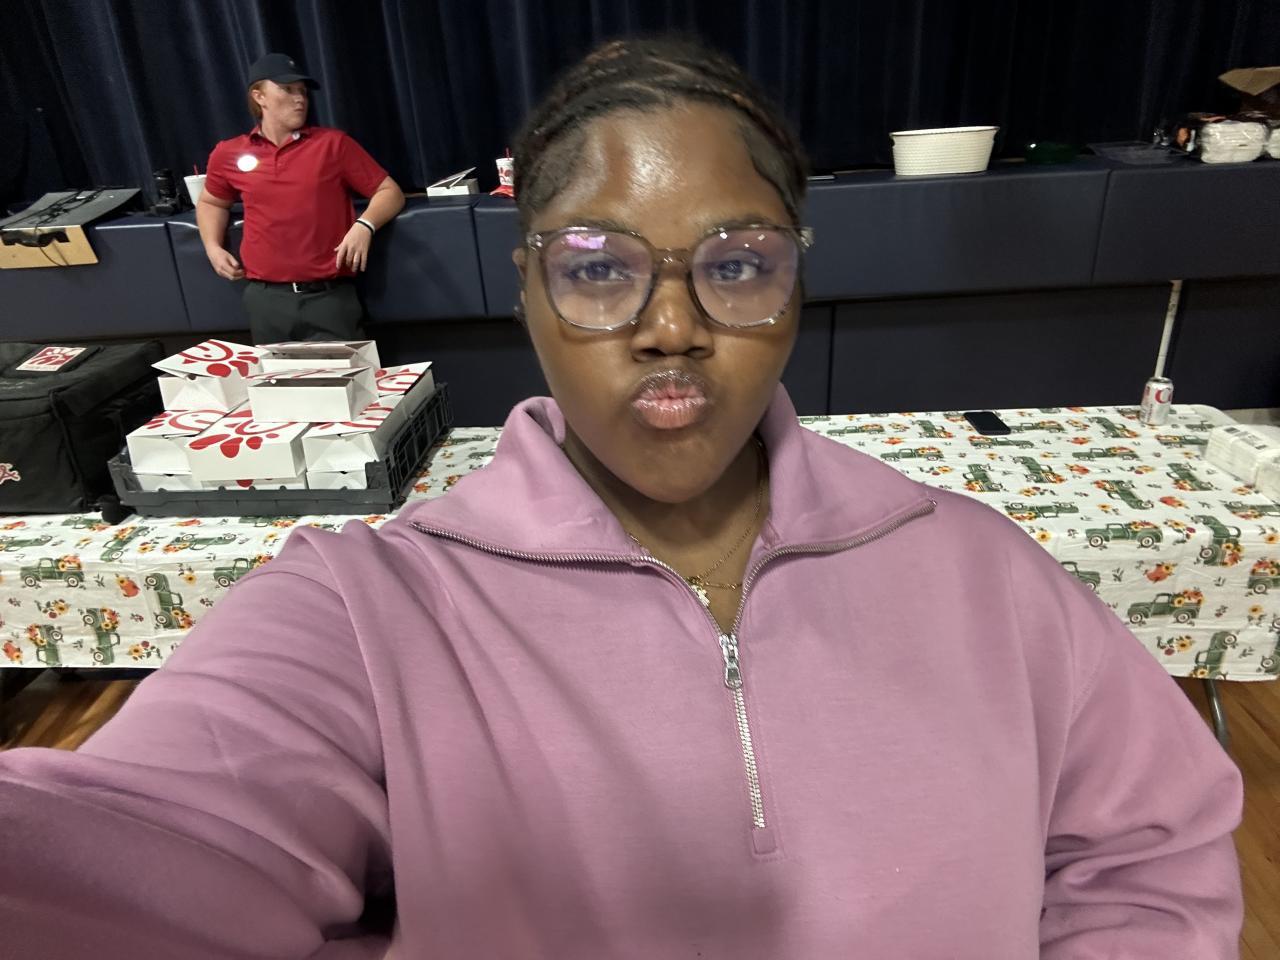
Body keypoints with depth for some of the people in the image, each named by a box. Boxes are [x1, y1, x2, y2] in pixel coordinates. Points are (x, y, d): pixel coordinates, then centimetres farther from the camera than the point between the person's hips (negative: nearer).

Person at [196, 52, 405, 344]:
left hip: (329, 295, -2)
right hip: (266, 298, 2)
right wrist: (213, 248, 11)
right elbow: (210, 202, 29)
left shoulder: (333, 143, 5)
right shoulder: (228, 154, 11)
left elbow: (390, 192, 5)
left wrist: (364, 225, -14)